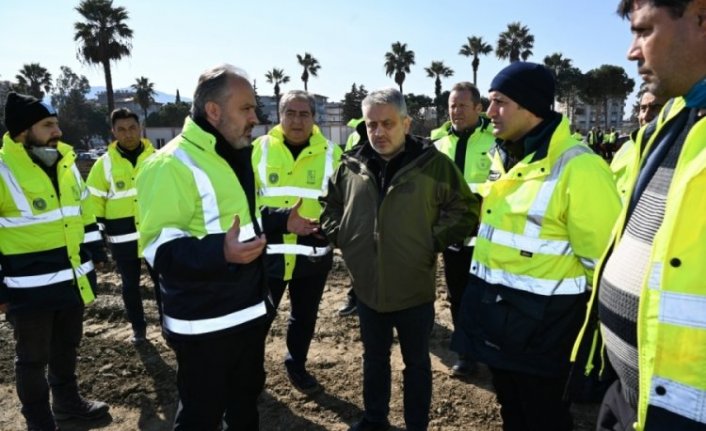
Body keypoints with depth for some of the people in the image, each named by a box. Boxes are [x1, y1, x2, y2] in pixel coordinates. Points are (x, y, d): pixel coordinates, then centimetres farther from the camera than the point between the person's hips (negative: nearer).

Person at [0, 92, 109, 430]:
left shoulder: (66, 163, 6)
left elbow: (83, 212, 16)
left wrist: (94, 256, 15)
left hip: (73, 279, 7)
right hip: (30, 288, -6)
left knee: (67, 347, 23)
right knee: (33, 359, 11)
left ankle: (67, 401, 43)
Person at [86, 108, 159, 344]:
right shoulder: (105, 163, -2)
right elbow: (94, 200, 2)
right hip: (122, 237, 0)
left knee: (161, 280, 8)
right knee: (130, 284, 13)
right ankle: (138, 327, 29)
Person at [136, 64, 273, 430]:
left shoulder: (235, 156, 11)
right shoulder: (173, 165, -20)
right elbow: (158, 248, -25)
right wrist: (219, 252, -38)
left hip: (249, 311, 9)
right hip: (204, 324, -8)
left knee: (246, 399, 24)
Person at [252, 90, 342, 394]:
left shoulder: (331, 154, 0)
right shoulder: (259, 150, -2)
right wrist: (282, 221, -20)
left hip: (313, 254, 2)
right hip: (267, 252, -1)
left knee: (305, 316, 18)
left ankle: (296, 365, 42)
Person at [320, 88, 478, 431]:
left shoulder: (434, 164, -11)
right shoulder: (351, 165, -2)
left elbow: (465, 209, -4)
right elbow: (330, 204, 15)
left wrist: (433, 240, -12)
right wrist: (339, 235, 2)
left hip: (414, 289, -3)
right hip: (367, 288, 3)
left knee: (416, 363, 17)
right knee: (374, 359, 23)